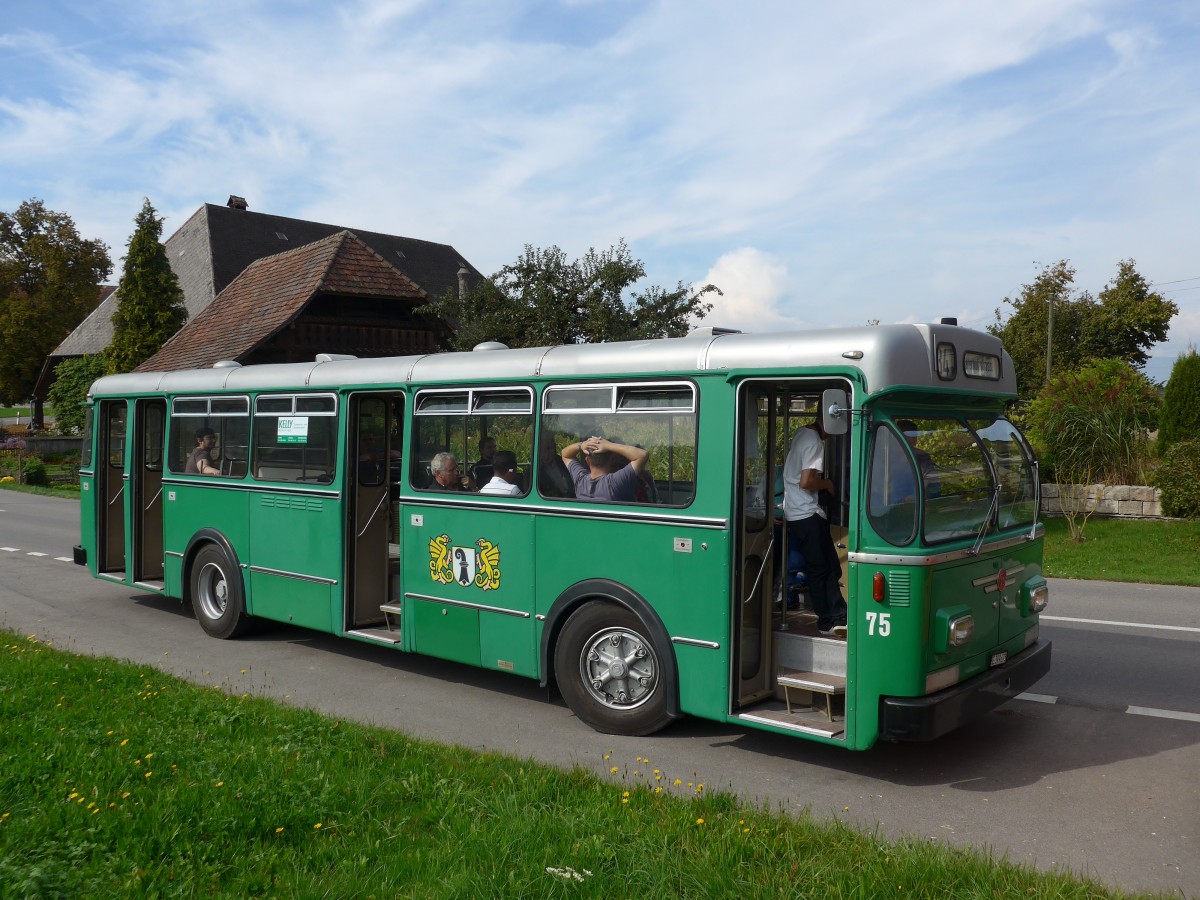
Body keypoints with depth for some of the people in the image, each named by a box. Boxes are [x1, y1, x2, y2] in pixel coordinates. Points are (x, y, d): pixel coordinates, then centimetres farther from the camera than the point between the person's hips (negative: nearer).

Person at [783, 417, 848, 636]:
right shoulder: (815, 442, -16)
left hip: (794, 512, 9)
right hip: (808, 513, -9)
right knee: (821, 568, -2)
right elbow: (806, 481, -24)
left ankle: (835, 618, 13)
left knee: (828, 566, 11)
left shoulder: (801, 433, 12)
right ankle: (830, 620, 3)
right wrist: (827, 484, -6)